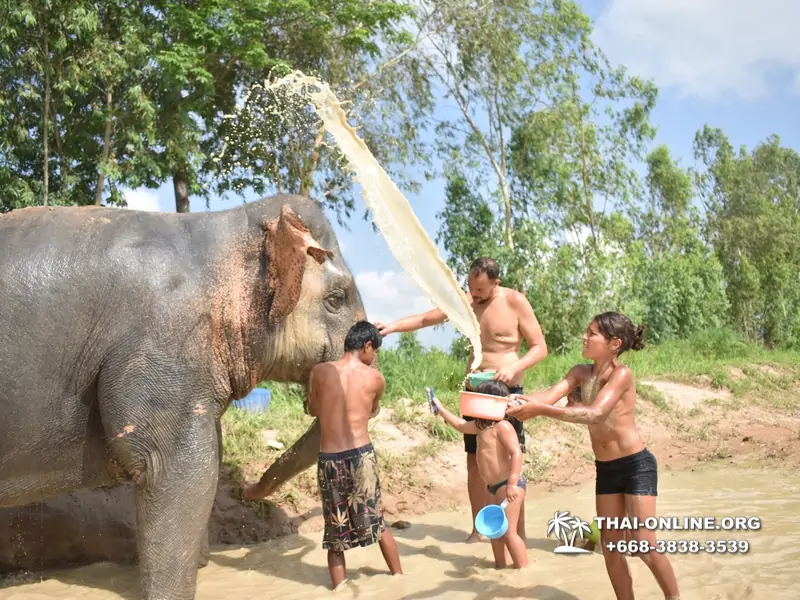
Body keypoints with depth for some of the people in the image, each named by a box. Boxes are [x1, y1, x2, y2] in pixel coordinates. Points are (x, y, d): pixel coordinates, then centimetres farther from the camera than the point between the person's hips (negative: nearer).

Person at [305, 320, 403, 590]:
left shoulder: (319, 372, 1)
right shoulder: (375, 377, 0)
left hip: (328, 459, 0)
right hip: (361, 455, 0)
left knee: (335, 530, 11)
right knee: (377, 523, 17)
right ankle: (399, 576, 30)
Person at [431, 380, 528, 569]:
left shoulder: (502, 426, -18)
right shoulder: (482, 426, 13)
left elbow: (516, 453, -26)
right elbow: (461, 425, 28)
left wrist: (512, 484, -33)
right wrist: (441, 409, 29)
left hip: (509, 484, -11)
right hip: (496, 486, 11)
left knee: (508, 531, -11)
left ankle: (523, 569, -6)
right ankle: (500, 565, 32)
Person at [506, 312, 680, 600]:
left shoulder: (622, 374, -19)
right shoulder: (580, 372, 1)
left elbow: (595, 414, -33)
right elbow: (549, 395, -14)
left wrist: (540, 410, -43)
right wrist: (516, 400, -36)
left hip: (636, 466, -6)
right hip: (605, 469, 7)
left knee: (644, 546, -6)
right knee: (611, 546, 8)